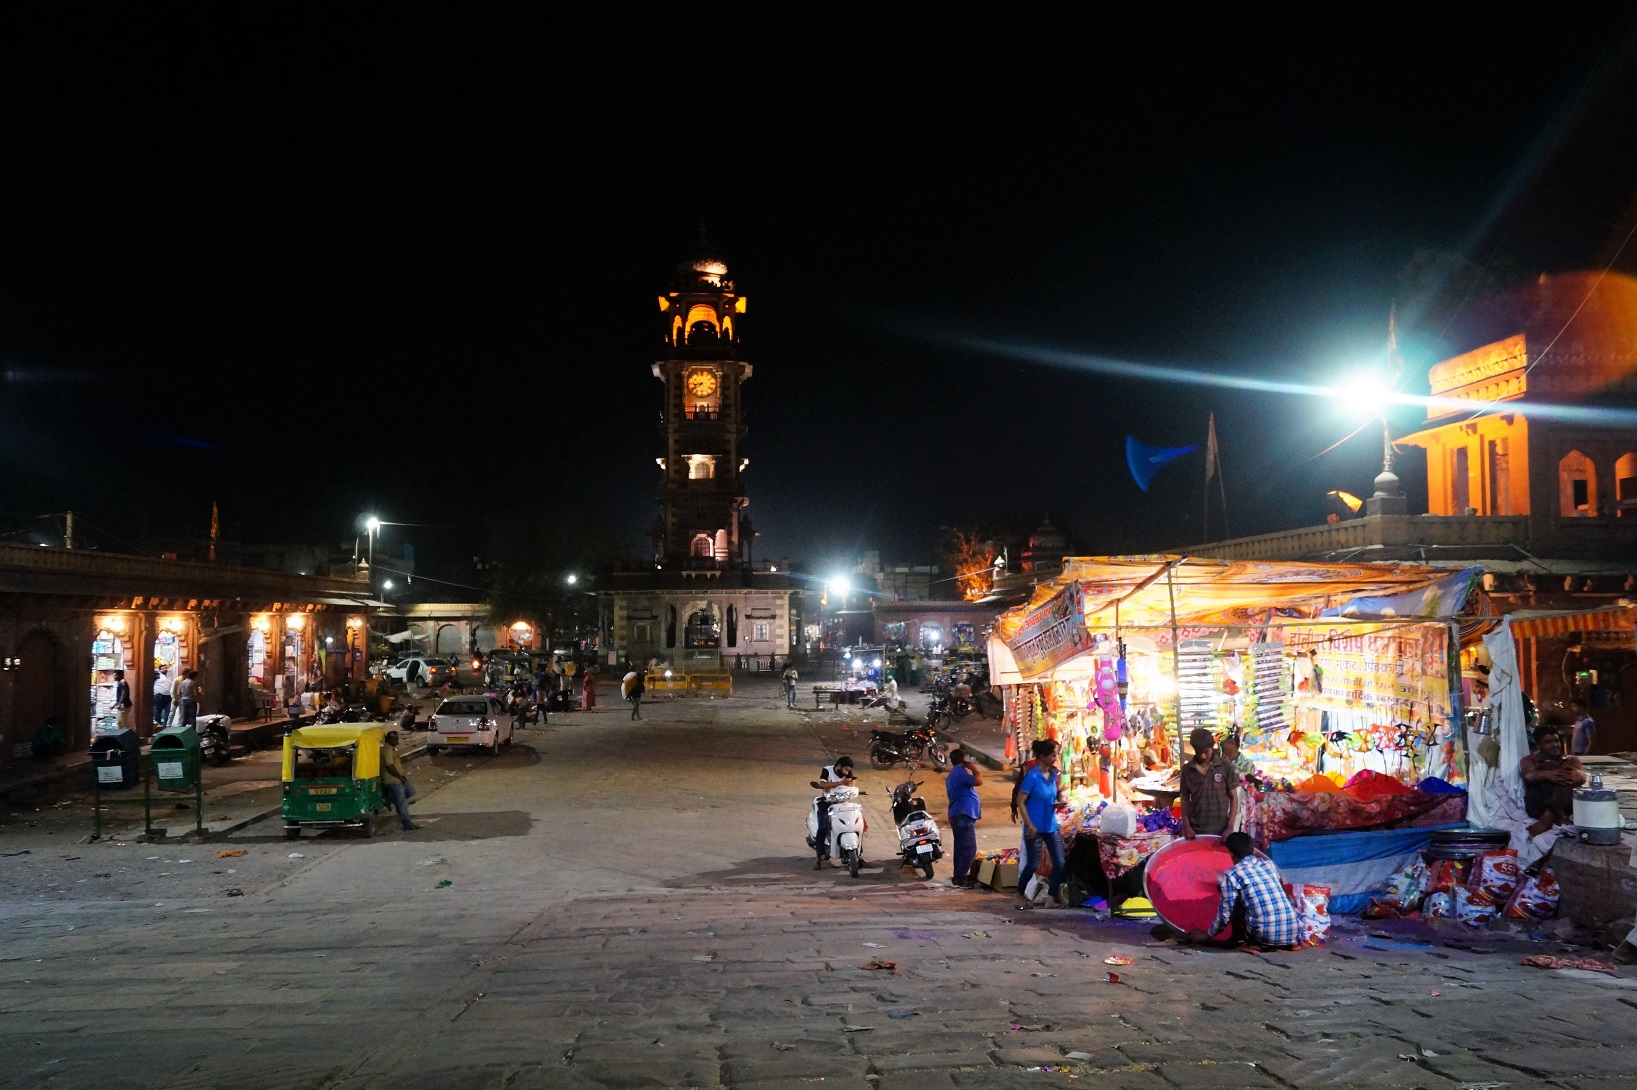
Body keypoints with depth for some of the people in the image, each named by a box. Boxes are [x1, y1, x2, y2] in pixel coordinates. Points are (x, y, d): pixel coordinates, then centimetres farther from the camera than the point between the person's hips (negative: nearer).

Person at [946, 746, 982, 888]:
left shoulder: (952, 775, 20)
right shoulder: (960, 772, -14)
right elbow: (978, 781, -24)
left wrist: (975, 803, 28)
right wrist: (974, 768, -8)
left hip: (958, 815, 11)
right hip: (963, 816, -11)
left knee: (961, 847, 14)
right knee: (969, 849, -10)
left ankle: (959, 876, 19)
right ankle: (959, 878, -8)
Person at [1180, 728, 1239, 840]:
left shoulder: (1226, 767, -5)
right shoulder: (1187, 769, 0)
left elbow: (1233, 798, 0)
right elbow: (1185, 799, 6)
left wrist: (1230, 827, -7)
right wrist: (1186, 826, -4)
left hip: (1220, 831, -1)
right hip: (1195, 831, 1)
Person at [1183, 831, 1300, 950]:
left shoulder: (1232, 874, 0)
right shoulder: (1269, 864, 16)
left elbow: (1225, 915, 2)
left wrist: (1208, 934, 20)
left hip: (1266, 936, -4)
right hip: (1293, 934, 4)